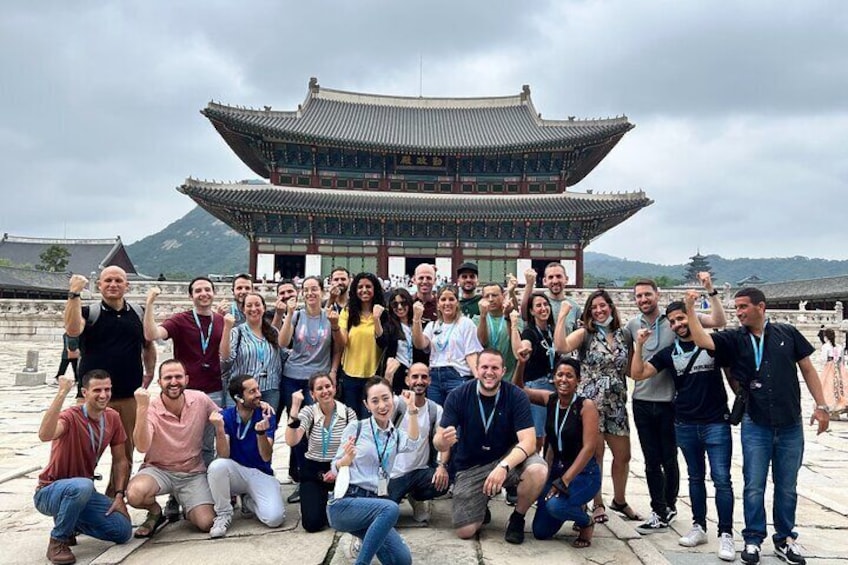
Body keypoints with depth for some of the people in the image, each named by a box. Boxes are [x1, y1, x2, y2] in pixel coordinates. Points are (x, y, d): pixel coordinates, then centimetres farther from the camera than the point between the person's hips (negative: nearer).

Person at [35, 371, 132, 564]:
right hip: (49, 492, -5)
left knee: (123, 531, -10)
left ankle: (70, 522, 15)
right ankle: (58, 541, -14)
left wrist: (119, 495, -6)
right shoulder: (71, 417, -21)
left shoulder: (112, 418, -4)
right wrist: (62, 393, -46)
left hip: (82, 493, 6)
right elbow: (44, 435, -46)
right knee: (83, 486, -39)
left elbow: (120, 461, 4)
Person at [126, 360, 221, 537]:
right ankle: (155, 512, 3)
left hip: (193, 473, 2)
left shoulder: (200, 400, -9)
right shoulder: (151, 410, -17)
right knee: (135, 493, -34)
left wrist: (219, 425, -15)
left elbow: (221, 418, 10)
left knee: (207, 523, -16)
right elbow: (142, 447, -33)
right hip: (158, 469, -1)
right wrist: (142, 408, -41)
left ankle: (187, 508, 21)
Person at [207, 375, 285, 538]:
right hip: (235, 472, 1)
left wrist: (261, 433, -36)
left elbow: (266, 457, -17)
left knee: (274, 518, -25)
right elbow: (224, 455, -17)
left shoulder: (267, 416, -9)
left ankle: (249, 501, 10)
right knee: (217, 466, -34)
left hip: (261, 474, 0)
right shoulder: (226, 416, -8)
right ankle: (223, 514, -7)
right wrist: (219, 428, -33)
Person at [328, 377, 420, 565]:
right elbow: (336, 469, 2)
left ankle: (366, 538, 12)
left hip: (374, 505, 4)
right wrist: (348, 457, -20)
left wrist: (412, 409, -24)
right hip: (344, 503, -4)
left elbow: (412, 444, -13)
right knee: (390, 508, -32)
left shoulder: (396, 435, 11)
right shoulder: (356, 427, -1)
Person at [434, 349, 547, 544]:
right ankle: (482, 503, 24)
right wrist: (444, 441, -39)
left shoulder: (516, 396, -15)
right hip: (470, 467, 0)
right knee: (465, 532, -12)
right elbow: (438, 442, -13)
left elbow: (528, 441, -22)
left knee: (538, 470, -32)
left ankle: (517, 517, -1)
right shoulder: (458, 396, -13)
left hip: (509, 458, 0)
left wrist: (504, 467, -40)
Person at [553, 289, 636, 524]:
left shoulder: (622, 334, 9)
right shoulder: (585, 334, -4)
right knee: (595, 456, 4)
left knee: (623, 456, 12)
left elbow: (628, 368, 17)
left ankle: (619, 501, 33)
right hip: (591, 403, -4)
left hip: (616, 403, 5)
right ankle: (598, 505, 20)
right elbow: (561, 346, -24)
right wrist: (562, 316, -22)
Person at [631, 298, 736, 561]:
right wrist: (639, 346, -12)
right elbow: (638, 374, -2)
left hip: (716, 423, -3)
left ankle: (726, 534, 4)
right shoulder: (669, 352, 5)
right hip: (685, 425, 3)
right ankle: (699, 527, 23)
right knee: (695, 477, 14)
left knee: (721, 479, -4)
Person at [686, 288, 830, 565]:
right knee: (754, 487, 6)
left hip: (790, 427, 1)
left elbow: (807, 369, 7)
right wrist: (690, 310, -25)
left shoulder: (788, 333, 1)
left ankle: (785, 539, 29)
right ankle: (753, 540, 20)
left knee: (787, 487, 13)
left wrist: (821, 405, 3)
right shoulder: (734, 339, -2)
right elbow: (702, 340, -17)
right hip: (755, 426, -1)